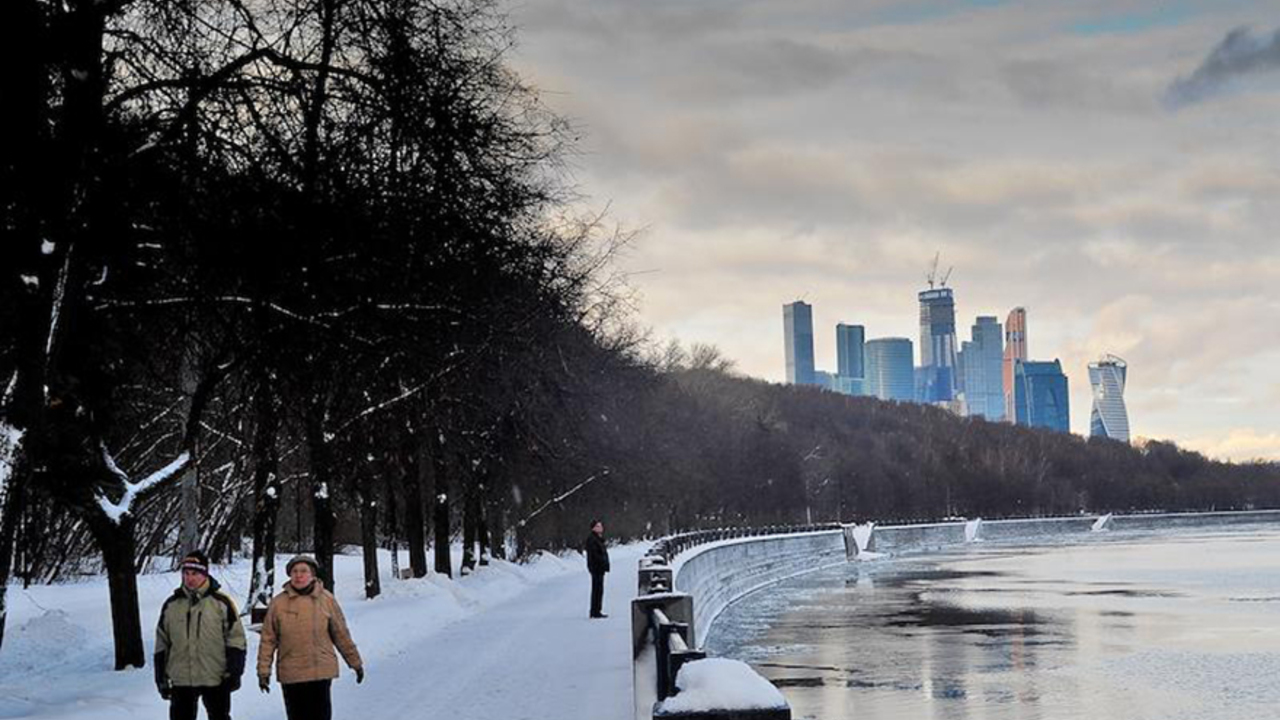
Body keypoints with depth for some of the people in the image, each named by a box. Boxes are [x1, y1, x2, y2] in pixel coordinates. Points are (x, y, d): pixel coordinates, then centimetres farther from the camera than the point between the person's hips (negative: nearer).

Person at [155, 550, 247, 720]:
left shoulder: (221, 602, -3)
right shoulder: (171, 605, 7)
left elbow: (236, 638, -3)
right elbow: (162, 644, 12)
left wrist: (234, 673, -8)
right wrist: (161, 677, 9)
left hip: (215, 679, -3)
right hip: (181, 680, 3)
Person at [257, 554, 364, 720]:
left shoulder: (326, 600, 1)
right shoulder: (278, 603, -1)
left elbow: (341, 634, 7)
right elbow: (268, 639, 3)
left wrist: (355, 662, 11)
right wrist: (264, 670, -1)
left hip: (321, 671, 0)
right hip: (291, 674, 0)